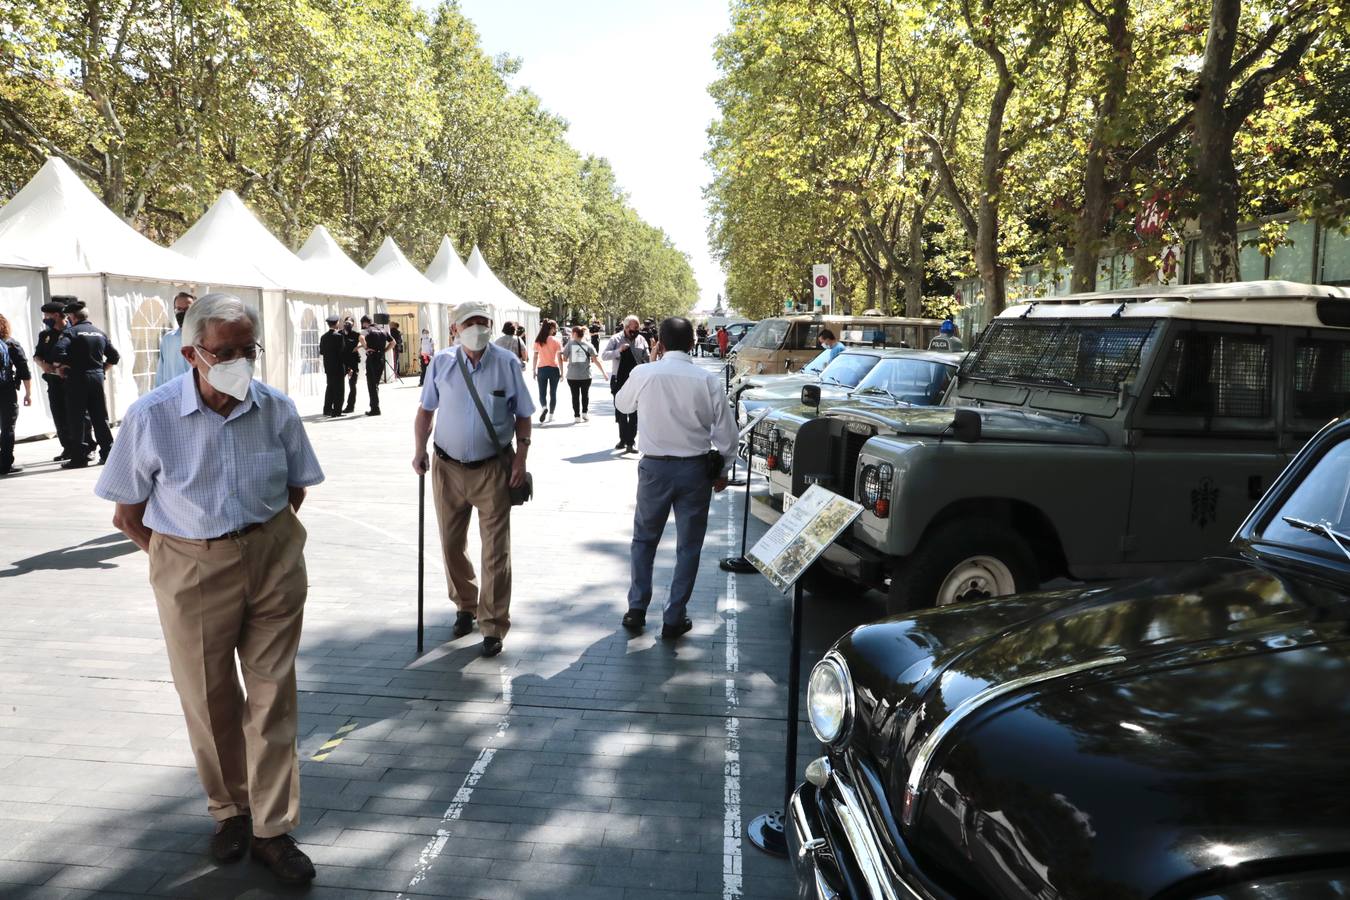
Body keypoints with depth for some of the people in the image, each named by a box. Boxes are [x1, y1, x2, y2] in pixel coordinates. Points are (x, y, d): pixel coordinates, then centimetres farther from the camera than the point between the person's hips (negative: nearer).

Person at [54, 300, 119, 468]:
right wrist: (101, 369, 14)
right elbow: (114, 356, 12)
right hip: (98, 378, 5)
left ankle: (79, 457, 0)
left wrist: (63, 366, -5)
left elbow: (59, 351, -21)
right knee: (100, 418, 9)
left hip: (77, 378, -5)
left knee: (76, 419, 0)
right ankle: (107, 453, 9)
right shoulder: (100, 333, 12)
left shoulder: (71, 332, -5)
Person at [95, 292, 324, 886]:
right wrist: (176, 561, -1)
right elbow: (127, 514, -2)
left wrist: (266, 542, 5)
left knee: (272, 697, 6)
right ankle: (229, 810, 36)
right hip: (192, 570, -1)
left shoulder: (276, 409, -8)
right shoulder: (150, 417, -12)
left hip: (273, 559, 1)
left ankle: (272, 829, 20)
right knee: (210, 700, 12)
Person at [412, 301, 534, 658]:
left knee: (496, 550, -1)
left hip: (492, 469, -2)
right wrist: (419, 450, -1)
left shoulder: (506, 363, -5)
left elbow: (523, 415, 1)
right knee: (452, 544, 14)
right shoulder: (441, 363, -1)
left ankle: (493, 626, 10)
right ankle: (465, 606, 37)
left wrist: (521, 457, -6)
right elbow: (425, 410, 9)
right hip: (448, 468, 3)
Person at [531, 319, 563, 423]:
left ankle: (544, 407, -23)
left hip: (541, 369, 1)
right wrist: (561, 372, 1)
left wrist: (534, 370, 9)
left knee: (542, 393, 5)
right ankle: (550, 415, 15)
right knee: (553, 393, 11)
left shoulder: (538, 341, 1)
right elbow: (559, 358, -6)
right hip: (554, 368, -1)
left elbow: (535, 357, 2)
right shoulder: (555, 341, -6)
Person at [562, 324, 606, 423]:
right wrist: (603, 372, -6)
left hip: (572, 375, -1)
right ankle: (585, 412, 14)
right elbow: (596, 360, -8)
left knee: (575, 395, 9)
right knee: (585, 394, 20)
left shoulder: (570, 344, -5)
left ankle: (577, 416, 8)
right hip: (586, 375, 1)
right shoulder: (588, 345, -3)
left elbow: (564, 358, -1)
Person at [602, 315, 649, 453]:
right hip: (619, 380, 0)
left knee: (634, 413, -2)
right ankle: (623, 439, 22)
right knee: (620, 412, 9)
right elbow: (604, 356, -9)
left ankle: (631, 442, 2)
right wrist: (619, 350, -23)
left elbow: (647, 358, 8)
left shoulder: (641, 340, 5)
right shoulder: (616, 339, -1)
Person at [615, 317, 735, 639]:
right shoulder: (708, 380, -10)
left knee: (644, 539, 19)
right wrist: (722, 471, 11)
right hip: (695, 469, 0)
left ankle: (637, 609, 22)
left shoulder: (643, 374, -9)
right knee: (688, 546, 12)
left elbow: (622, 404, 13)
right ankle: (674, 619, 17)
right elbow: (726, 434, -5)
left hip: (655, 467, 1)